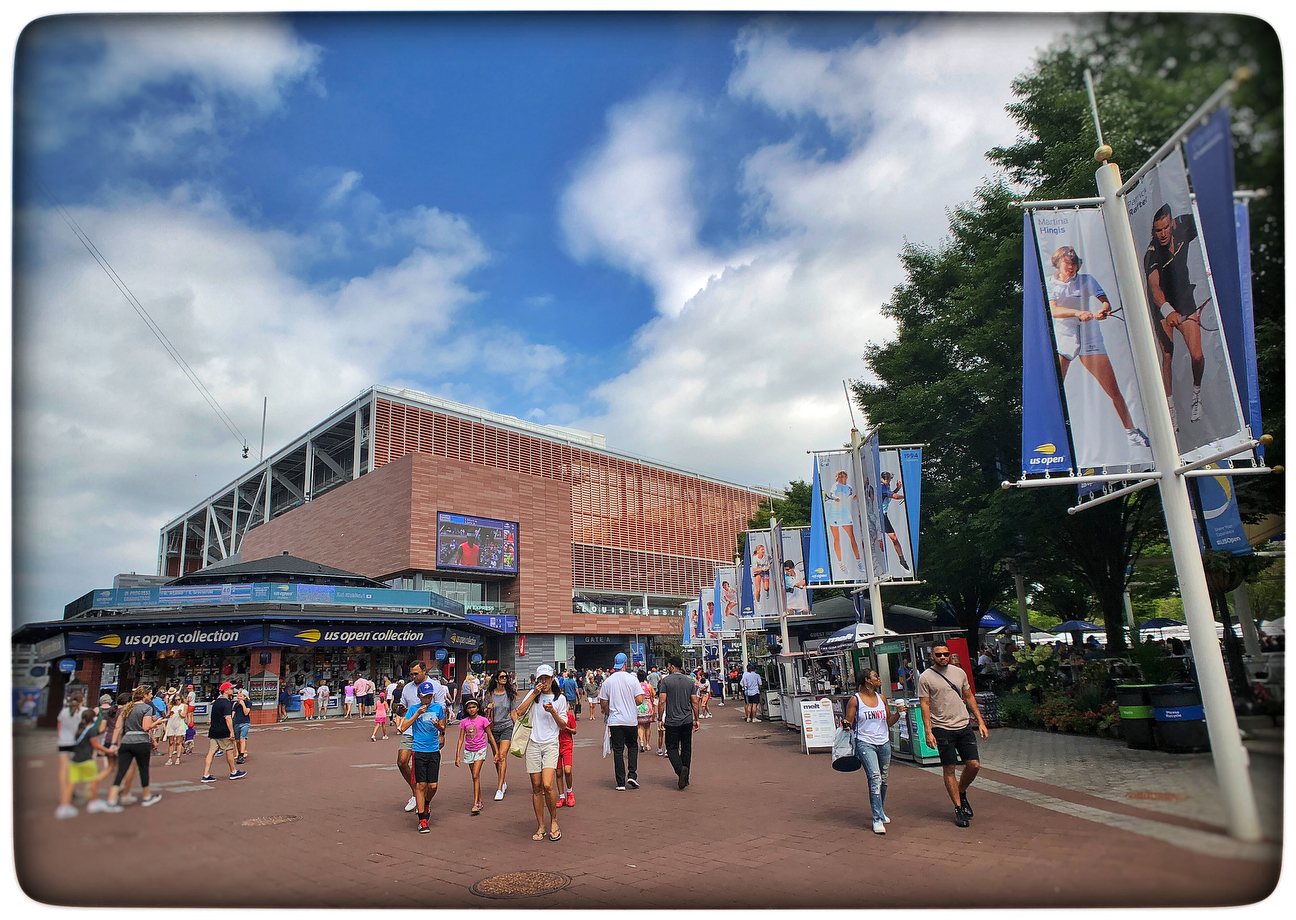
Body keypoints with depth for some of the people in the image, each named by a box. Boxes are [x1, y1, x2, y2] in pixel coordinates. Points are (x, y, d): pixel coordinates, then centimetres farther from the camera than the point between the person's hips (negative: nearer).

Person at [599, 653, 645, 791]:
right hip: (631, 720, -1)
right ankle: (632, 775, 4)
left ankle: (621, 783, 7)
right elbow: (639, 700, -9)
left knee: (618, 751, 6)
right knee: (632, 747, 17)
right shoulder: (632, 679, -6)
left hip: (615, 721, 1)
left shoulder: (608, 681, -2)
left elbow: (603, 702, 1)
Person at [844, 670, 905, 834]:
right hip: (865, 743, -5)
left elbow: (889, 722, 16)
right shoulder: (855, 700, -4)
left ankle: (881, 812, 33)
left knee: (883, 779, 12)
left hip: (884, 743, 5)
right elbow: (849, 723, -2)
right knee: (875, 777, -17)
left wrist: (899, 712, 1)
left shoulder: (881, 698, 11)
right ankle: (878, 819, -14)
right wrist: (846, 724, -23)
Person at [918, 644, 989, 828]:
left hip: (964, 726, 4)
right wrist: (928, 732, -12)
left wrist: (980, 722, 11)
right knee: (949, 769, 1)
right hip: (942, 729, -4)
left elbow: (969, 697, 16)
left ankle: (961, 793, 29)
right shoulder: (925, 677, -5)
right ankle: (958, 809, 14)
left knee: (974, 765, 2)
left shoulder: (959, 672, 8)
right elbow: (925, 705, -6)